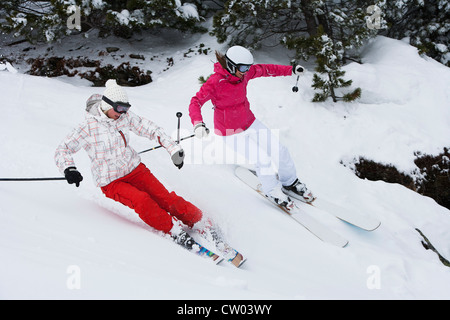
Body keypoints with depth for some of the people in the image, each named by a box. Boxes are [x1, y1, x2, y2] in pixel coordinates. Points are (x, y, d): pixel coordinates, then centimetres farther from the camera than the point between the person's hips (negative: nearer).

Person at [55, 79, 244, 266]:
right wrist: (69, 169, -31)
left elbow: (149, 129, 8)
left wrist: (173, 148, 2)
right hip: (111, 182, -4)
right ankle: (176, 233, -24)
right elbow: (63, 150, -11)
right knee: (141, 200, -32)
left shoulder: (125, 117, -1)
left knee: (165, 198, -14)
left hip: (134, 168, 4)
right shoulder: (89, 127, -13)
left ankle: (204, 227, -11)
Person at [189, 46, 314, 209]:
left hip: (250, 122, 7)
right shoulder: (215, 82, -27)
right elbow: (196, 102, -29)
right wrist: (198, 124, -47)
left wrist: (291, 70, 9)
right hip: (230, 132, -6)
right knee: (263, 159, -13)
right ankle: (272, 191, 17)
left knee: (279, 150, 4)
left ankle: (290, 183, 31)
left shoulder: (245, 73, -9)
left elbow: (265, 70, 7)